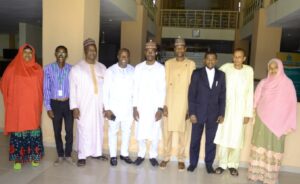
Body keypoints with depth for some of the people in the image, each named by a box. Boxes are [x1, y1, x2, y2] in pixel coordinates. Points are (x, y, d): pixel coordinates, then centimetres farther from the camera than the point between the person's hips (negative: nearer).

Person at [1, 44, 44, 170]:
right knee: (18, 131, 4)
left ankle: (35, 156, 21)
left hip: (33, 107, 1)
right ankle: (18, 158, 17)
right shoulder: (12, 68, -1)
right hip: (17, 107, -1)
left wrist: (38, 102, 6)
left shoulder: (38, 69, 3)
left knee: (34, 131, 7)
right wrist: (11, 101, 6)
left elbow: (41, 88, 9)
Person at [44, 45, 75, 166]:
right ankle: (60, 155, 27)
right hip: (55, 104, 0)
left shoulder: (71, 69, -2)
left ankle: (68, 155, 22)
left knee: (69, 130, 4)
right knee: (57, 131, 10)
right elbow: (46, 89, -3)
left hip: (68, 103, 0)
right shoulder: (48, 69, -4)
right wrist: (48, 107, -5)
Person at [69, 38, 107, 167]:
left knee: (98, 129, 10)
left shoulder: (102, 68, 8)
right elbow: (73, 89, -5)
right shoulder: (76, 69, -3)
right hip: (84, 106, -3)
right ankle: (82, 156, 12)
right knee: (84, 130, 0)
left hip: (98, 105, 4)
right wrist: (74, 107, -10)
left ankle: (96, 152, 25)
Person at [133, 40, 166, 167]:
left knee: (155, 133, 5)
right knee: (140, 132, 8)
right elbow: (135, 88, 2)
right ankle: (141, 154, 27)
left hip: (155, 106, -1)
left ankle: (153, 156, 23)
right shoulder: (138, 68, 2)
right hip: (141, 106, 1)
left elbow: (162, 90, -4)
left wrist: (160, 108, -9)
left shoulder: (161, 68, -3)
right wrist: (134, 107, -2)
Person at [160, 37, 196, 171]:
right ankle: (166, 157, 21)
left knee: (182, 131, 6)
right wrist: (163, 104, -3)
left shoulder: (191, 64, 2)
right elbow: (164, 84, 3)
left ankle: (181, 158, 20)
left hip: (183, 103, -1)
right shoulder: (168, 63, 5)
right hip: (169, 102, 1)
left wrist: (190, 106, -3)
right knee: (167, 130, 6)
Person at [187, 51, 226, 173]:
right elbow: (191, 94, -3)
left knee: (211, 140, 9)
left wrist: (222, 113, 1)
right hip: (198, 112, -1)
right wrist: (191, 113, -9)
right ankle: (193, 163, 23)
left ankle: (209, 164, 24)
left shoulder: (221, 75, 6)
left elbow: (222, 96, 6)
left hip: (214, 114, 1)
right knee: (195, 139, 8)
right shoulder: (197, 73, -1)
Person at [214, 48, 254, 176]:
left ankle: (233, 165, 19)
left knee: (237, 138, 4)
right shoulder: (226, 67, -2)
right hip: (225, 109, 0)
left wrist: (248, 113, -2)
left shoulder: (249, 70, -1)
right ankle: (222, 164, 17)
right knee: (223, 136, 4)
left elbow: (250, 93, 0)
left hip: (240, 110, 0)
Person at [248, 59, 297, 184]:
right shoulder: (263, 83, 7)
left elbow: (291, 104, -3)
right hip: (262, 120, 3)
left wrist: (289, 124, -6)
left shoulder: (287, 83, -2)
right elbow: (255, 101, 10)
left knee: (274, 147, 0)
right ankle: (257, 173, 13)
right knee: (260, 145, 5)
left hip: (278, 122, -2)